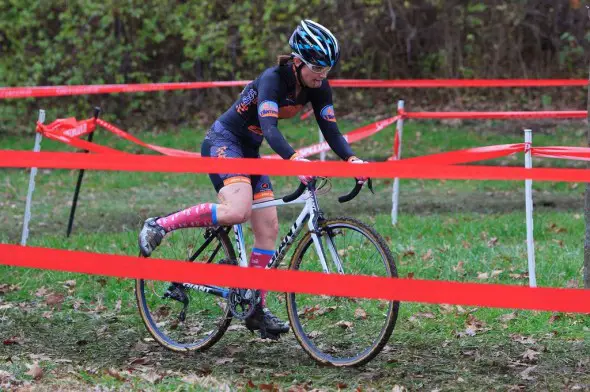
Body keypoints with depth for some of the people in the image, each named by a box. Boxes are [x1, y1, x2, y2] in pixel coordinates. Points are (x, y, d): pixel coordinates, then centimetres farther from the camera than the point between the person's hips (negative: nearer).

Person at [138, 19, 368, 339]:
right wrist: (294, 160, -57)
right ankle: (159, 226, -17)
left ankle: (256, 308, 6)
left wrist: (351, 160, -25)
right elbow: (269, 128, -40)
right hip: (223, 142, -8)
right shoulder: (272, 80, -27)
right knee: (237, 211, -32)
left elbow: (330, 130, -6)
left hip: (249, 151, 8)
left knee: (268, 228, -1)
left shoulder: (317, 88, -5)